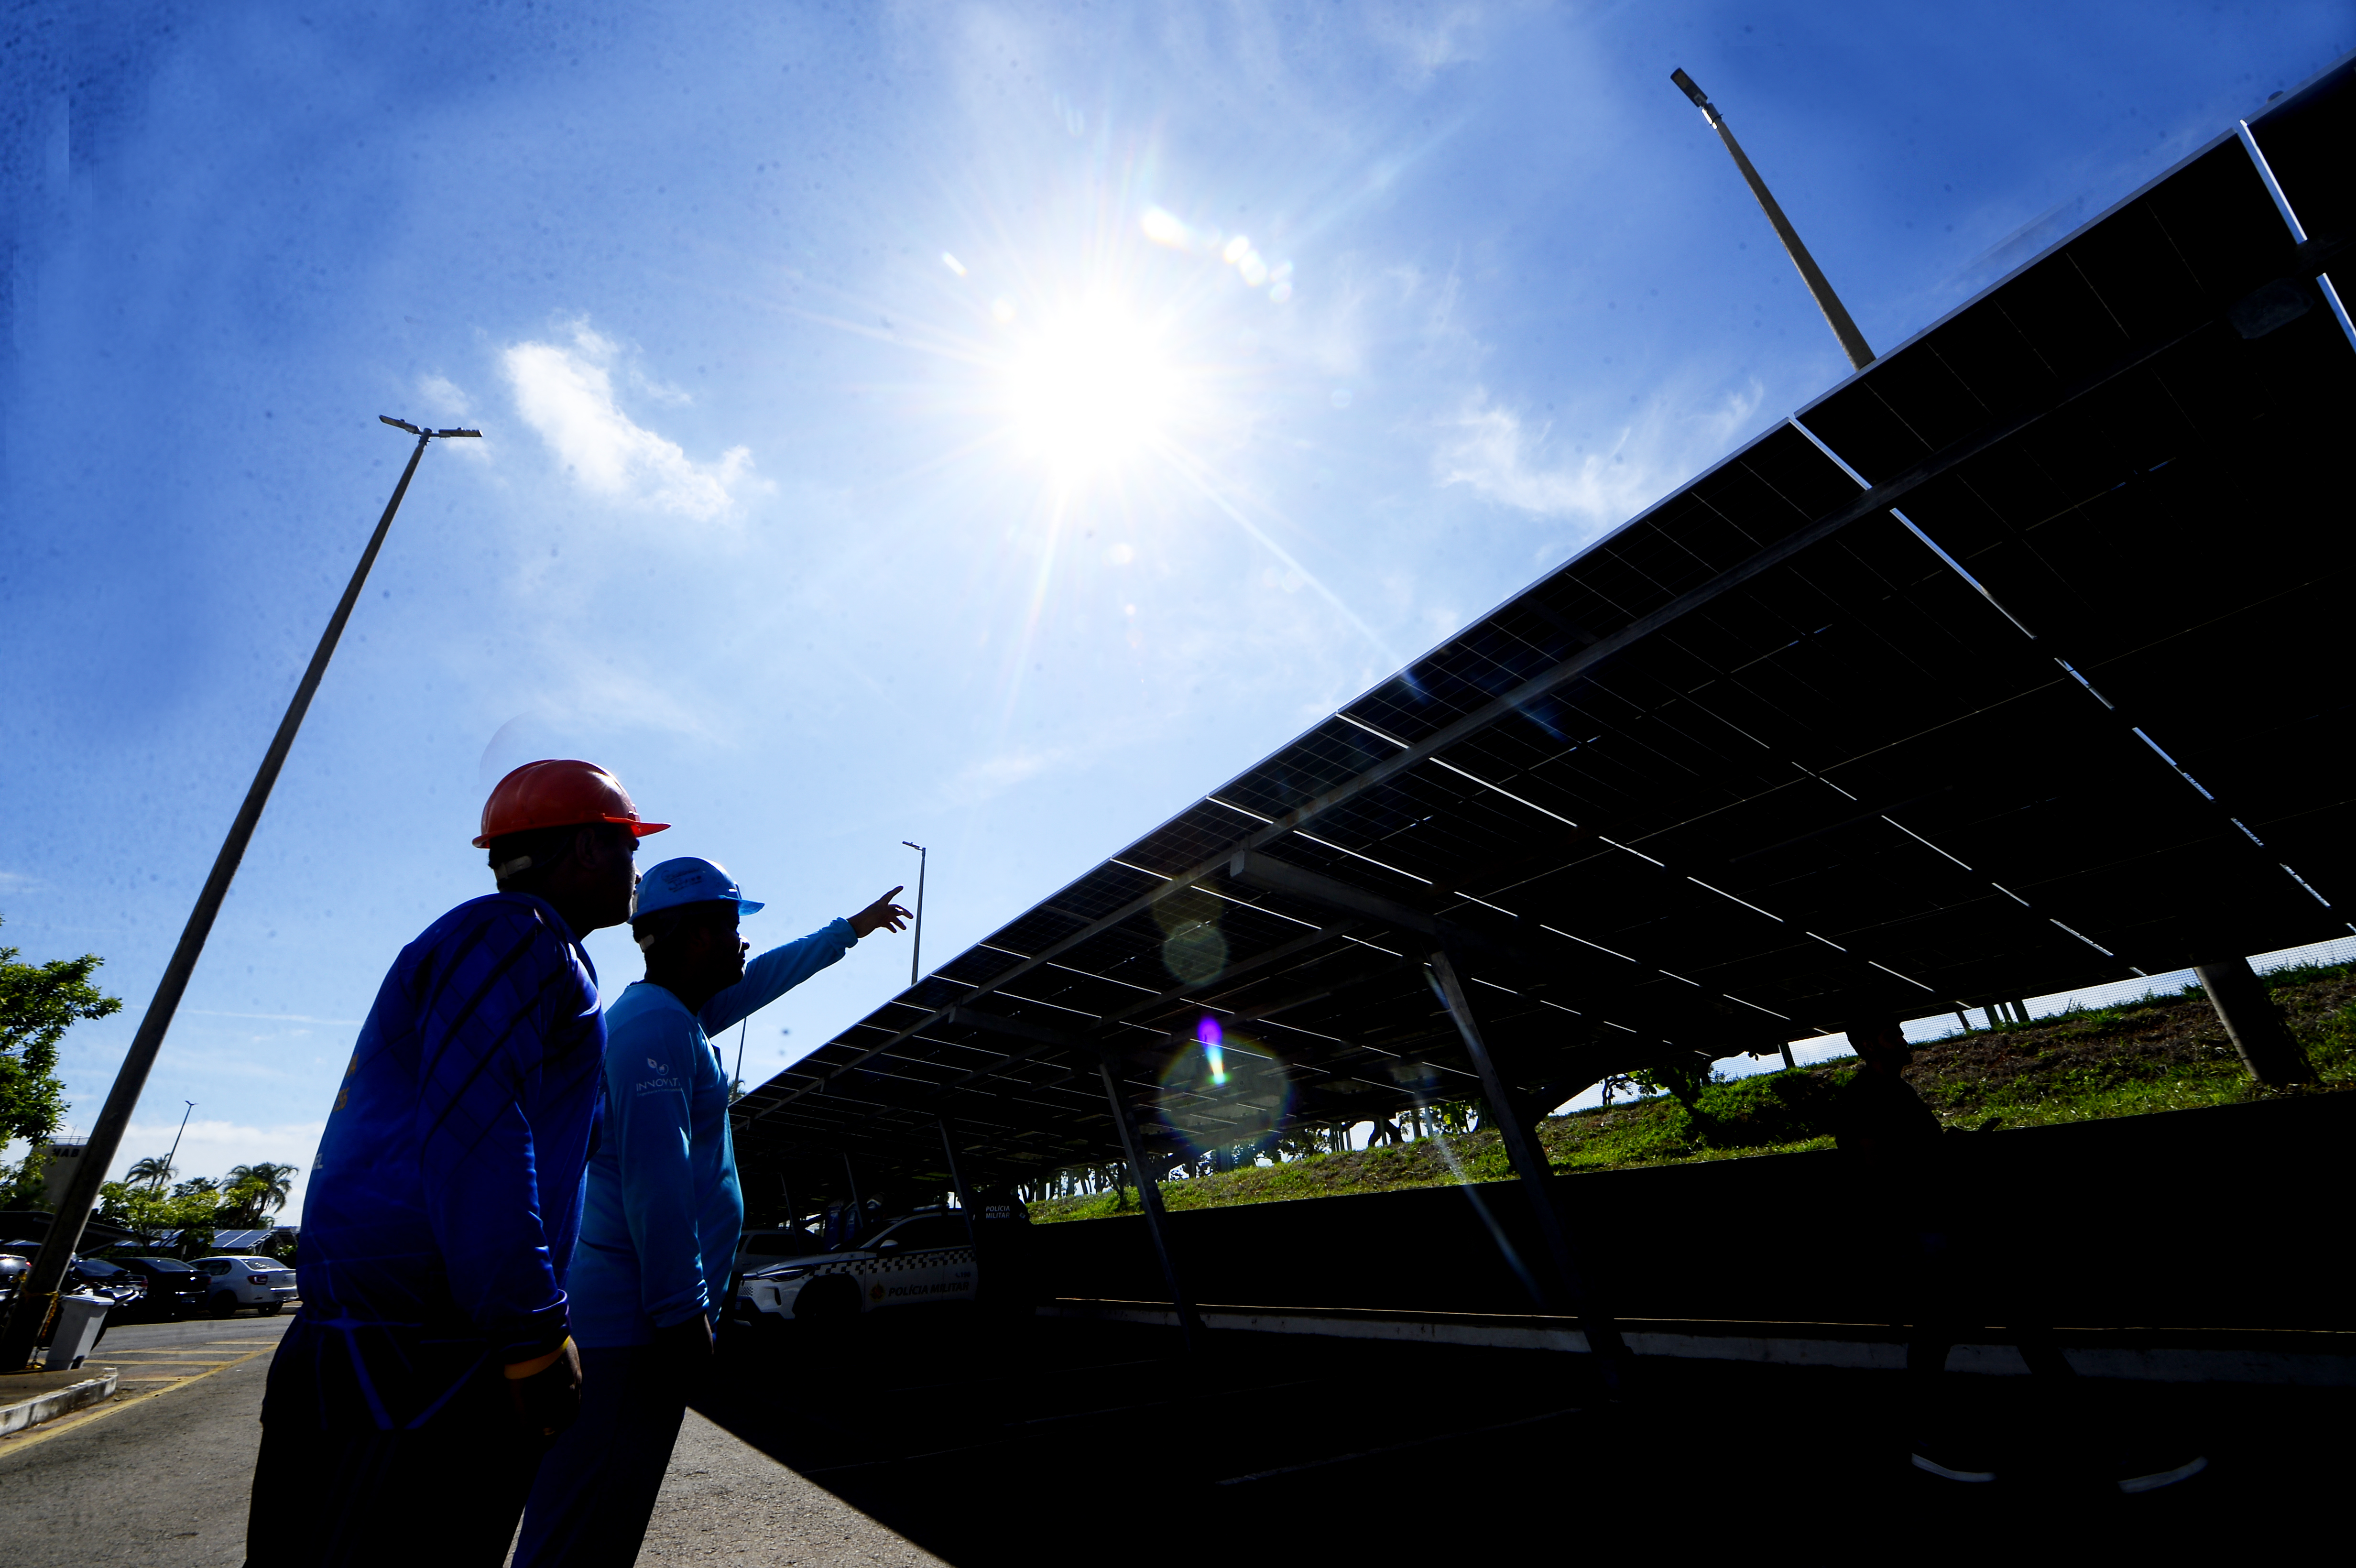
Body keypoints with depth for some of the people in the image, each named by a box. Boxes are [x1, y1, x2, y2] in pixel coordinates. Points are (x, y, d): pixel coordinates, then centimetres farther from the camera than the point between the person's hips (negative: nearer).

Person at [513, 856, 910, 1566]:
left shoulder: (674, 1014, 15)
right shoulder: (656, 1023, -16)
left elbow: (765, 977, 28)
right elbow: (653, 1176, -23)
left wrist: (853, 928, 37)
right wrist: (681, 1312, -21)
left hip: (627, 1320, 10)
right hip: (632, 1323, -10)